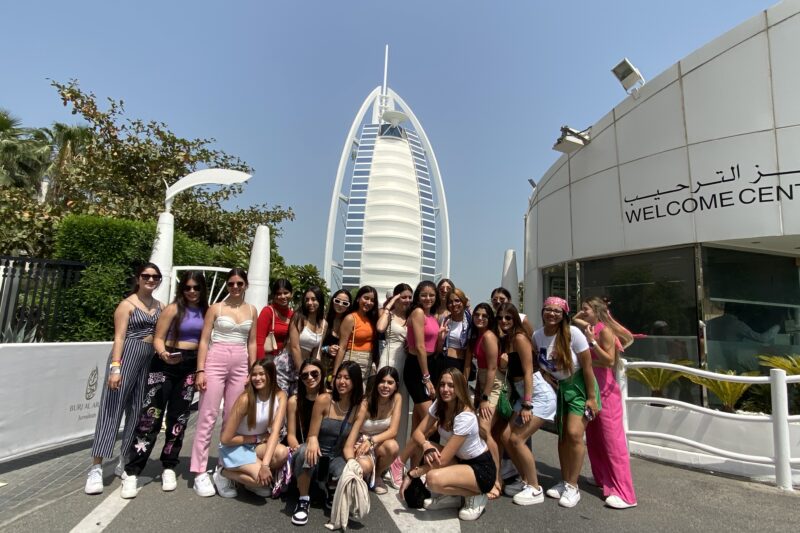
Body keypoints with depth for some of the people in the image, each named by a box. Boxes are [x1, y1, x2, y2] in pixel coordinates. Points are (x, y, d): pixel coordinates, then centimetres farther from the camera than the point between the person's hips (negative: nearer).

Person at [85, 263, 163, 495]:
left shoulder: (160, 306, 13)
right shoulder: (127, 304, -2)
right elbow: (119, 337, -10)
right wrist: (115, 367, -19)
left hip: (150, 360, 6)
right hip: (127, 355, -5)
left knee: (137, 410, 10)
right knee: (112, 408, -5)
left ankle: (124, 462, 22)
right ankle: (96, 468, 2)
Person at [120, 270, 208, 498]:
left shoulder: (205, 311, 5)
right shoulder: (173, 309, -5)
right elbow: (158, 338, -6)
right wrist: (163, 354, -27)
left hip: (190, 367, 4)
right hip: (165, 366, -3)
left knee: (178, 419, 10)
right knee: (150, 416, -6)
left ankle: (169, 468, 22)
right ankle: (131, 473, 5)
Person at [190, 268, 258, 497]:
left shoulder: (252, 310, 9)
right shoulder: (216, 308, 0)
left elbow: (252, 343, 11)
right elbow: (204, 340, -2)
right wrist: (200, 370, -9)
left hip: (240, 365, 3)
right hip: (216, 362, -3)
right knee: (208, 417, -1)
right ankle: (200, 472, 6)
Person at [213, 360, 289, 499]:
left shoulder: (280, 396, -13)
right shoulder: (245, 399, -24)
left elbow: (275, 431, -22)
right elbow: (225, 439, -17)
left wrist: (265, 464, -33)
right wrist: (257, 438, -13)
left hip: (258, 445, 4)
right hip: (235, 447, -4)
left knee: (283, 453, -26)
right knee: (261, 477, -27)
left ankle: (253, 481, 2)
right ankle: (224, 473, 0)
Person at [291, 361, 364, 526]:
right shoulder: (323, 400, -13)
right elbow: (312, 435, -11)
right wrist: (312, 440, -34)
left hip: (337, 458, 2)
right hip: (318, 455, -1)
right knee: (306, 452, -36)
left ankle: (332, 490, 7)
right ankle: (303, 500, -12)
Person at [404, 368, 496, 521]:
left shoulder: (465, 417, -29)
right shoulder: (438, 405, -6)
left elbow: (442, 460, -28)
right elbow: (418, 433, -8)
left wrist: (412, 474, -20)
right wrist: (426, 445, -31)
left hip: (482, 469, -7)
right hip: (461, 460, 8)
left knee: (433, 479, -29)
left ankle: (476, 497, -3)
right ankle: (450, 496, 4)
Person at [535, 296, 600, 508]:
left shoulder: (573, 333, -20)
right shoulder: (537, 335, -7)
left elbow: (587, 367, -16)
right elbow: (540, 364, 7)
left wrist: (592, 397, -14)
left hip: (579, 386, -5)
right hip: (558, 387, 5)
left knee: (574, 434, -11)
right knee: (562, 435, 10)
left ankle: (572, 487, 4)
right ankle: (564, 482, 25)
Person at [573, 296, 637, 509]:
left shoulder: (605, 331, -13)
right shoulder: (589, 330, 7)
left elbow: (610, 361, -18)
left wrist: (592, 342, -23)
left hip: (605, 389, -8)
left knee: (612, 440, -5)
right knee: (593, 437, 16)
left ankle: (625, 494, 1)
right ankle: (601, 479, 31)